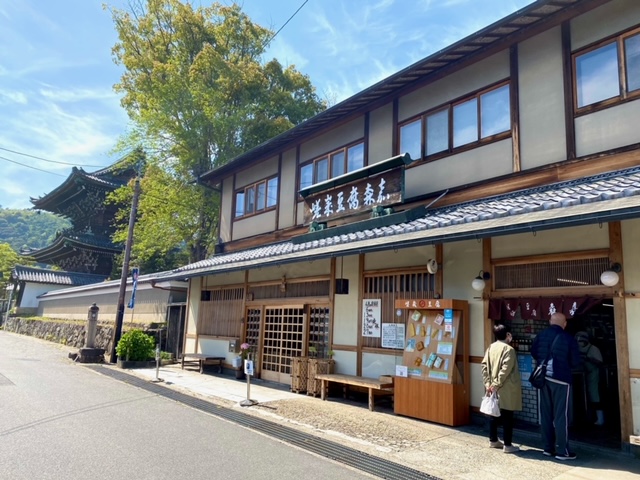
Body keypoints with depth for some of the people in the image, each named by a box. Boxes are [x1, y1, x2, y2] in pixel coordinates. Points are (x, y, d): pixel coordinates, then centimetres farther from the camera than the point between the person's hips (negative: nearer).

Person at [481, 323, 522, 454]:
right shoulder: (509, 349, -13)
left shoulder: (491, 347, 7)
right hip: (506, 390, -7)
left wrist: (488, 383, 4)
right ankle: (507, 445, 7)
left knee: (494, 415, 15)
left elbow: (484, 365, 4)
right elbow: (505, 369, -21)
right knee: (507, 417, 2)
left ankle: (493, 440, 25)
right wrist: (496, 384, -18)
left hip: (493, 389, 7)